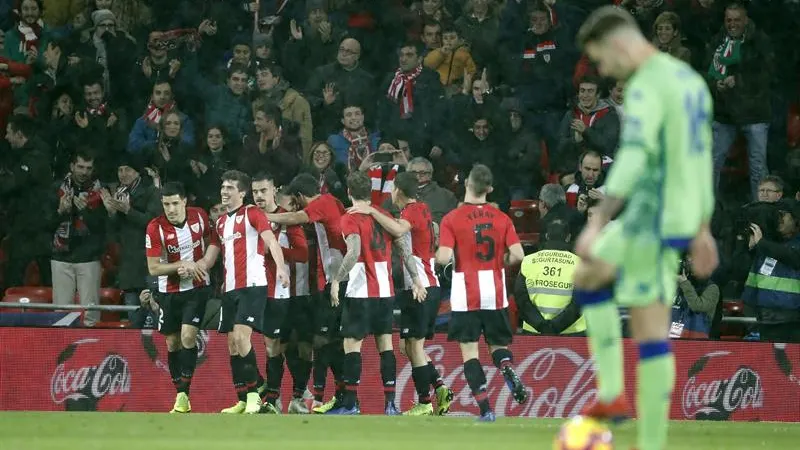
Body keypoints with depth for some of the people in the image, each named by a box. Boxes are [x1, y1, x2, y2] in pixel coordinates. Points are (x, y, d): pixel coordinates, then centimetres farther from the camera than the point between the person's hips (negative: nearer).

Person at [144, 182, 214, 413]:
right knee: (172, 342, 6)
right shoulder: (155, 228, -14)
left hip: (197, 287, -1)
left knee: (188, 336, -15)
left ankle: (184, 395, -13)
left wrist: (198, 266, -10)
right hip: (169, 292, 1)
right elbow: (153, 268, -13)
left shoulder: (199, 216, -8)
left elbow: (211, 243, 8)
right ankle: (180, 394, 19)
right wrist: (182, 265, -23)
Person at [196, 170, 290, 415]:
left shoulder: (252, 213, -3)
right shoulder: (221, 221, 19)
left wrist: (280, 267, -33)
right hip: (230, 289, 8)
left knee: (241, 336, -19)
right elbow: (209, 259, 22)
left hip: (252, 285, -8)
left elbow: (270, 240, -16)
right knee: (232, 345, 5)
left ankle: (253, 395, -12)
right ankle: (243, 401, 10)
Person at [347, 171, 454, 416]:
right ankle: (440, 387, 4)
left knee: (413, 345, -6)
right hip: (430, 286, 9)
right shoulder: (422, 209, 16)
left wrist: (372, 211, -27)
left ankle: (424, 403, -5)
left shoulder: (412, 210, -12)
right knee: (409, 345, 14)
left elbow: (399, 230, -33)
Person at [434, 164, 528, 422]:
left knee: (469, 350, 2)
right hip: (495, 293, 3)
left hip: (465, 295, -3)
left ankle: (485, 409, -7)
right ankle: (510, 373, -15)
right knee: (498, 344, 18)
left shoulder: (452, 219, -6)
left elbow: (444, 257, -15)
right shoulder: (501, 218, 2)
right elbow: (517, 255, -5)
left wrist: (439, 255, 7)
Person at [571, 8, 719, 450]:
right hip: (684, 215, 9)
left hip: (651, 221, -9)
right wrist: (702, 230, 28)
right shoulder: (692, 81, 14)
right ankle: (611, 393, 13)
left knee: (648, 330, -1)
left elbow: (632, 160, -31)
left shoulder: (645, 87, -18)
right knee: (587, 278, 21)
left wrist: (596, 225, -35)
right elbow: (701, 158, 21)